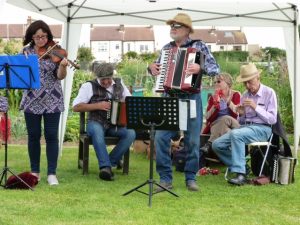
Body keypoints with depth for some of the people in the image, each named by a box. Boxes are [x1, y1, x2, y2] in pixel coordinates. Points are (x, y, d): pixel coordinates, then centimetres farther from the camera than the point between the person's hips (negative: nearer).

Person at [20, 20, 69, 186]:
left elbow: (60, 76, -9)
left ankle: (52, 173, 1)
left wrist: (63, 66, -30)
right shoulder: (26, 51, 5)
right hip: (32, 100, 2)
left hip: (52, 100, -2)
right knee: (33, 136, 6)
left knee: (51, 136, -3)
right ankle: (35, 172, 16)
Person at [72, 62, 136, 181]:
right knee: (97, 130, -39)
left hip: (116, 124, 3)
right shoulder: (89, 86, -2)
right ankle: (106, 166, -39)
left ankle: (111, 161, -15)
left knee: (131, 133, -27)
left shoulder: (119, 84, 12)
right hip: (96, 123, -3)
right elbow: (76, 107, -9)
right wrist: (97, 106, -18)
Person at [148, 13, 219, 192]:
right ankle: (165, 178, 1)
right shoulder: (166, 48, 13)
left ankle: (191, 178, 14)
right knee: (161, 138, -6)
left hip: (191, 98, -3)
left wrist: (200, 68, -26)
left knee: (193, 140, 1)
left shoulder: (199, 46, 0)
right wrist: (152, 67, 1)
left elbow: (215, 68, -7)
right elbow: (158, 68, 24)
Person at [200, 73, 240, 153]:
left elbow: (238, 114, -7)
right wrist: (215, 105, -11)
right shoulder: (213, 97, 13)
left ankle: (209, 144, -43)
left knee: (225, 119, -36)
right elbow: (208, 118, 2)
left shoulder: (235, 95, 8)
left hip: (233, 125, -1)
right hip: (215, 125, 1)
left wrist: (228, 101, -17)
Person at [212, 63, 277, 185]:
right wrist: (241, 114, -4)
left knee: (235, 134, -35)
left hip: (262, 128, -6)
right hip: (245, 127, 7)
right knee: (217, 144, -12)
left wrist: (256, 107, -15)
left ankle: (240, 174, -34)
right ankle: (241, 167, -2)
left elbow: (272, 119, -7)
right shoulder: (245, 95, 15)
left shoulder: (269, 93, -1)